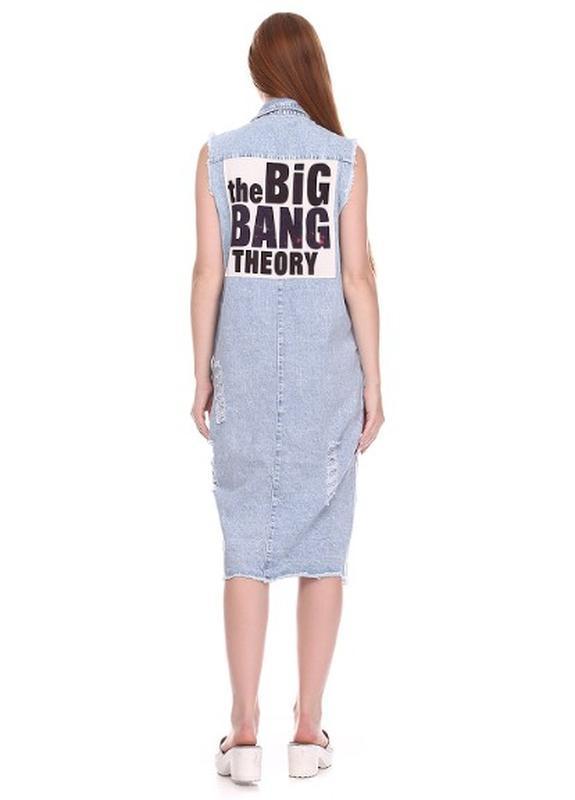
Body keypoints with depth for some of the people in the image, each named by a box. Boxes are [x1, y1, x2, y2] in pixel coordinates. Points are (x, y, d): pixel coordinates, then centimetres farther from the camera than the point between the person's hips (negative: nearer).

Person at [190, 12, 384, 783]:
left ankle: (245, 733, 5)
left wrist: (202, 375, 5)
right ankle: (308, 729, 10)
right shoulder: (346, 156, -4)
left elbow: (208, 272, -3)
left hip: (246, 373, 1)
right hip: (325, 374, 0)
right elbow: (358, 274, -7)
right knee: (322, 549, 7)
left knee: (247, 550, 6)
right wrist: (373, 382, -1)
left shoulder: (217, 154, -2)